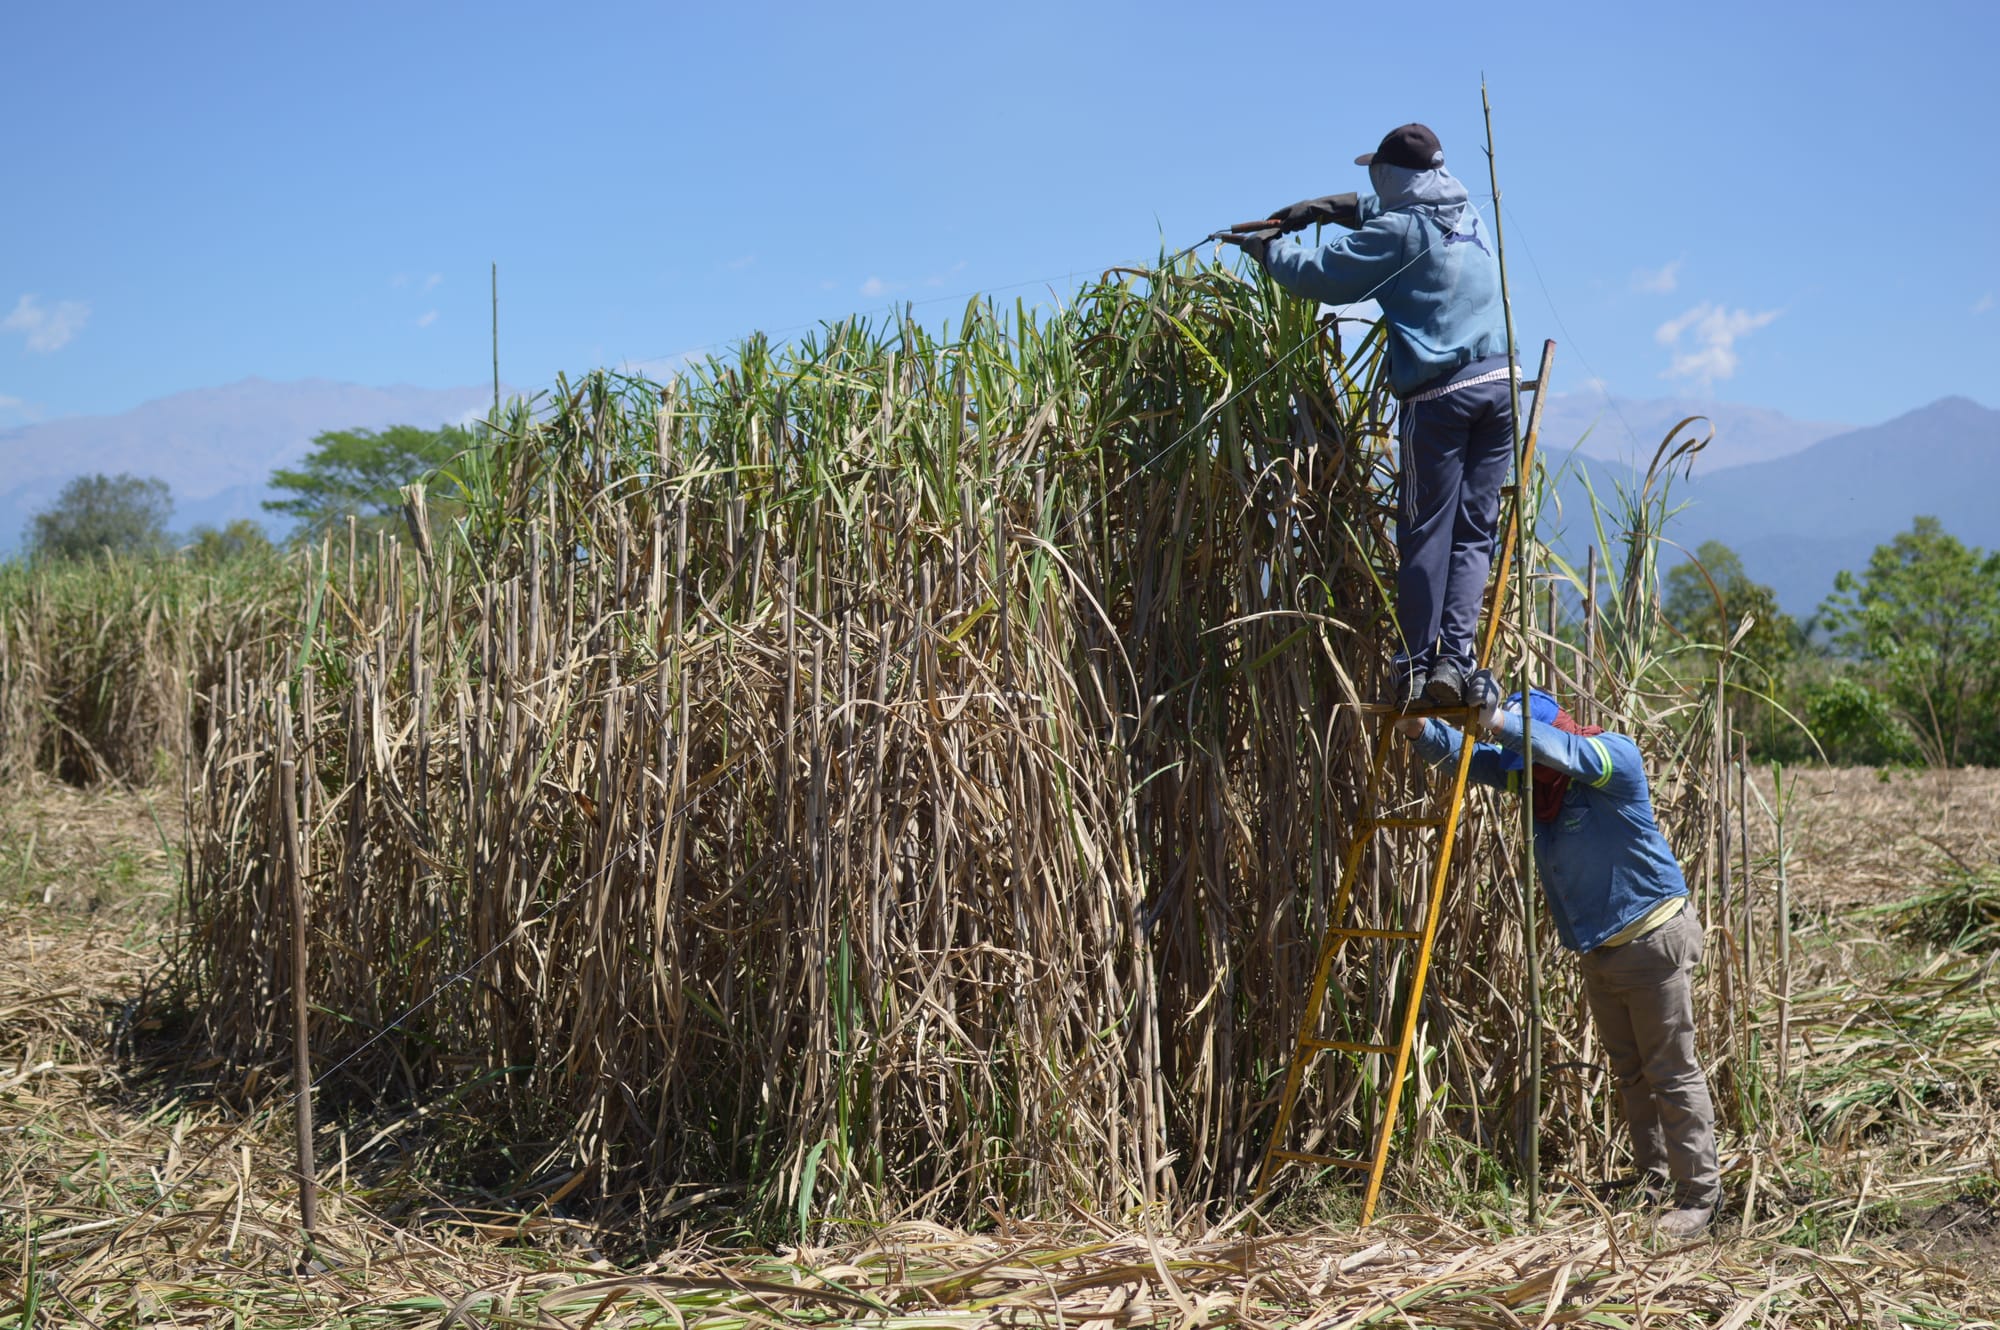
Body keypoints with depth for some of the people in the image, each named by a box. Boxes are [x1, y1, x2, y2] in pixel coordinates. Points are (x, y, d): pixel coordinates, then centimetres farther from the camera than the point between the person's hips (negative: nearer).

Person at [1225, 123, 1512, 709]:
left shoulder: (1398, 232, -5)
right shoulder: (1468, 215, 17)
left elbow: (1319, 276, -2)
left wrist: (1266, 247, 15)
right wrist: (1327, 207, 33)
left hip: (1438, 395, -6)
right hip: (1499, 382, 6)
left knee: (1426, 533, -1)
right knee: (1474, 530, 5)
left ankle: (1414, 666, 0)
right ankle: (1454, 658, -4)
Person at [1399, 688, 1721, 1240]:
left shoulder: (1614, 757, -21)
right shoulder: (1525, 773, -1)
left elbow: (1561, 751, -41)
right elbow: (1458, 752, -2)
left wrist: (1494, 720, -44)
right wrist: (1418, 727, -23)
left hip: (1652, 940, -8)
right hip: (1597, 949, 8)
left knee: (1672, 1072, -3)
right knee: (1628, 1071, 17)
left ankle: (1699, 1193, 5)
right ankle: (1652, 1177, 29)